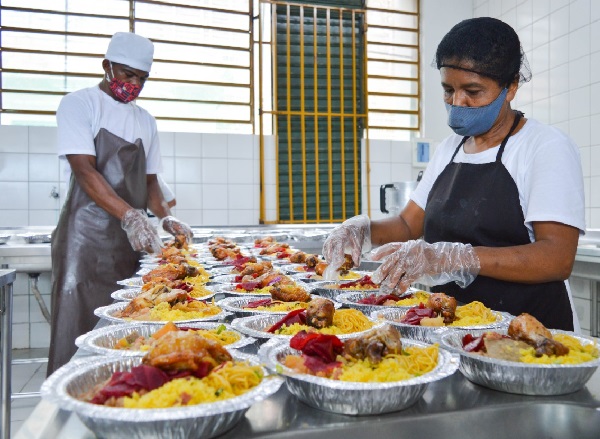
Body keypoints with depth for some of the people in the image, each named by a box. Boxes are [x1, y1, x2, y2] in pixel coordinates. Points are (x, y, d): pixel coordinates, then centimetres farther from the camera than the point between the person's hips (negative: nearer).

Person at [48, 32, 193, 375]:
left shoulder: (145, 120, 16)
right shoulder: (80, 104, -1)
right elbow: (84, 170, -14)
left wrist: (166, 217, -1)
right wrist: (130, 216, -27)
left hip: (131, 237, 5)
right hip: (87, 235, -5)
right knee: (79, 330, -5)